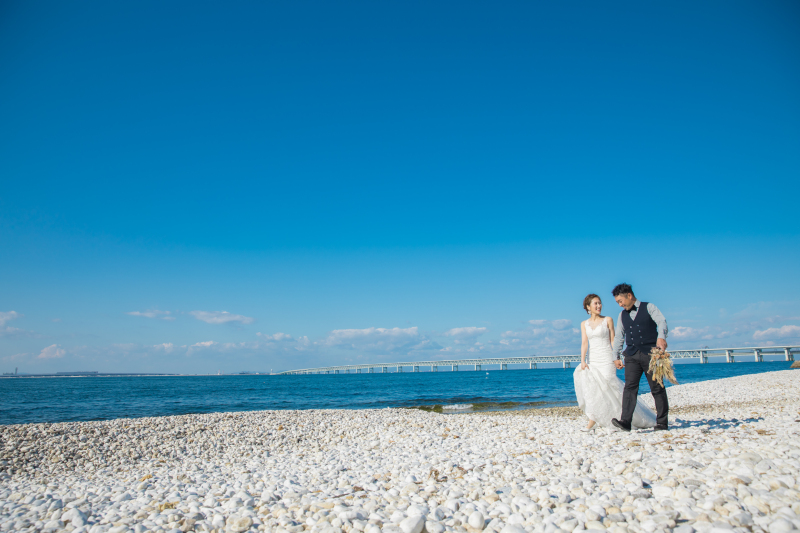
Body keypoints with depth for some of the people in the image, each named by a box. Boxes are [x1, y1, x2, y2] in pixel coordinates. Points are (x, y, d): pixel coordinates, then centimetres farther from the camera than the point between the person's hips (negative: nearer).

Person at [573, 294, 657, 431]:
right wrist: (582, 361, -10)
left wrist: (616, 359, -9)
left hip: (606, 359, -3)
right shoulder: (584, 324, 10)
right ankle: (592, 421, -5)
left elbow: (613, 341, 0)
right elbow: (584, 343, 2)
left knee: (612, 391, -5)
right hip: (592, 360, 3)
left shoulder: (608, 320, 2)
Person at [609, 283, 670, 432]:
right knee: (630, 386, -10)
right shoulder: (622, 315, 17)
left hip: (650, 353, -3)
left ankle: (662, 422, 13)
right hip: (631, 355, 4)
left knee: (657, 388, 3)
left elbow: (661, 321, -13)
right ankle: (625, 421, -18)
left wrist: (661, 337, -33)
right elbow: (618, 336, 20)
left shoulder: (649, 308, 4)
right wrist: (616, 356, 15)